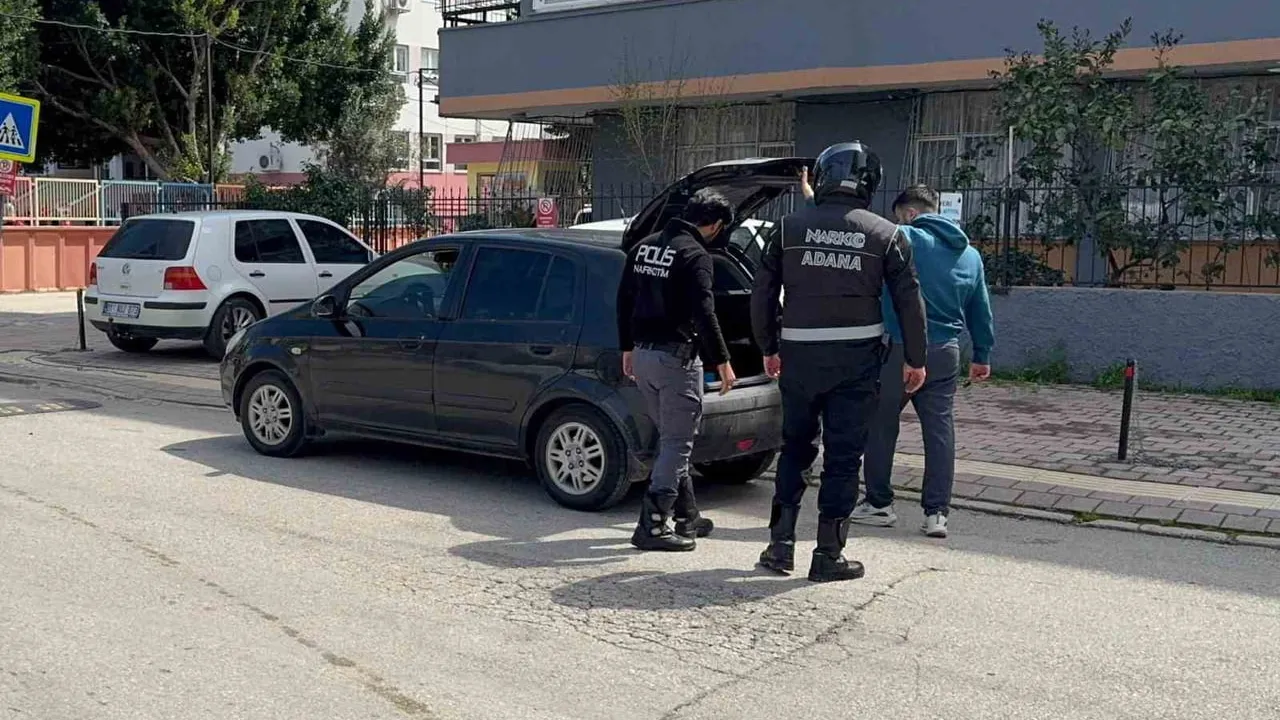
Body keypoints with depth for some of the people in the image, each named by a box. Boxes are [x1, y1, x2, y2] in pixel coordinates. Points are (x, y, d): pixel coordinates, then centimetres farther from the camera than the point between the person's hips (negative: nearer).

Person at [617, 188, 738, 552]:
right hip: (676, 358, -8)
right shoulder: (695, 255, -13)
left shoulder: (644, 247, 12)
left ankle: (685, 515, 26)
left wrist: (628, 348, 24)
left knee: (672, 439, 18)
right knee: (677, 442, -2)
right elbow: (703, 313, -19)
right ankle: (653, 525, -4)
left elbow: (624, 300, 17)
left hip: (643, 356, 9)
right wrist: (722, 361, -13)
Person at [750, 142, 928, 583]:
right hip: (857, 356, -1)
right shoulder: (885, 235, 0)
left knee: (795, 447, 16)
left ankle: (780, 545, 14)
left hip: (798, 354, 1)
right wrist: (916, 360, 10)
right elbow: (909, 301, 1)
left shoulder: (790, 227, 2)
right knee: (843, 455, 6)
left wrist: (768, 348, 16)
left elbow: (763, 293, 4)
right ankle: (829, 555, 9)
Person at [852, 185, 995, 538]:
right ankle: (936, 512, 7)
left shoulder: (902, 239, -8)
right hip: (946, 353, 5)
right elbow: (981, 310, 17)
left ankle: (879, 503, 16)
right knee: (940, 431, 7)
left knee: (880, 426, 9)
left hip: (901, 349, -5)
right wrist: (982, 355, 26)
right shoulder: (970, 254, 12)